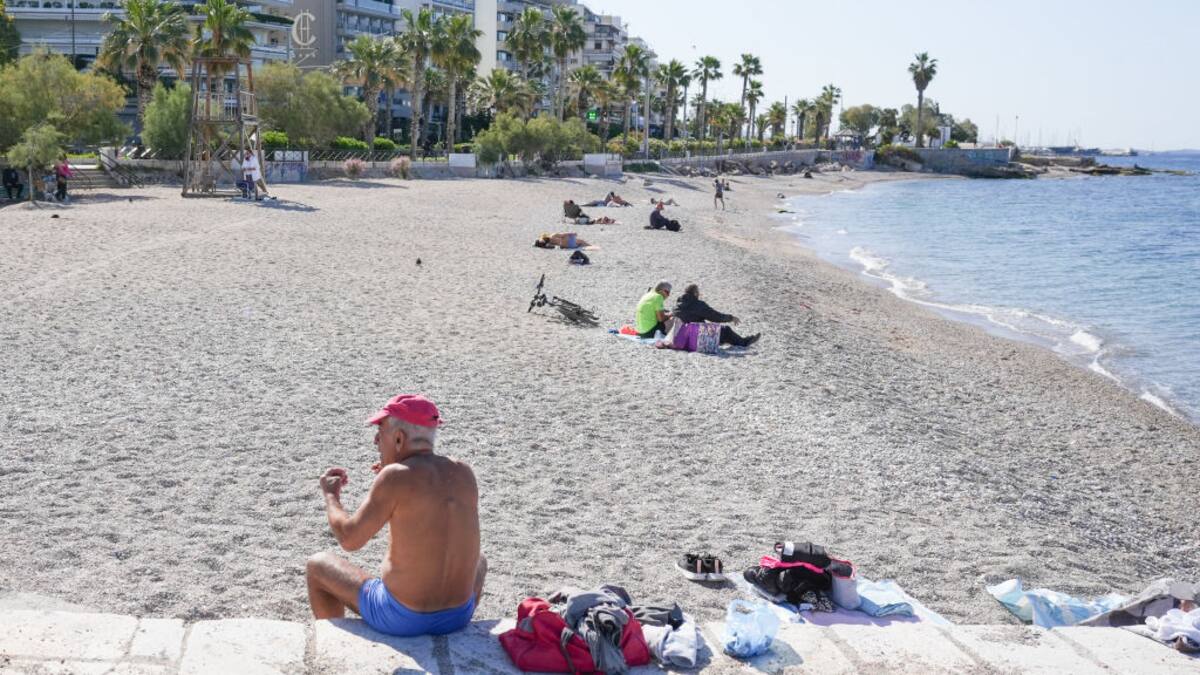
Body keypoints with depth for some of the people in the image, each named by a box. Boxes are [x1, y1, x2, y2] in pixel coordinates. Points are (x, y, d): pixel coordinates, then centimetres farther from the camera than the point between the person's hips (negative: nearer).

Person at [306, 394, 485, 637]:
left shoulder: (395, 477, -17)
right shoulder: (464, 472, -1)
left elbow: (349, 539, -12)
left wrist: (330, 496, 7)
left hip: (400, 618, -4)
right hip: (458, 616, 4)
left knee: (316, 566, 20)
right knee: (479, 562, 39)